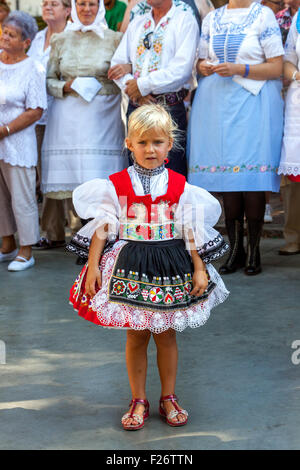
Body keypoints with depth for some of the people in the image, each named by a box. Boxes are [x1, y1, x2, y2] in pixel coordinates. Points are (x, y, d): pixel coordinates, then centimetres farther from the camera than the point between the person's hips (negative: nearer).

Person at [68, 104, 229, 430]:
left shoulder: (179, 186, 0)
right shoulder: (116, 184, -2)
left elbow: (191, 230, 2)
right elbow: (102, 226, -1)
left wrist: (200, 269, -1)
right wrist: (93, 265, -5)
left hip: (171, 267, 1)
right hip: (130, 267, -1)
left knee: (166, 335, 9)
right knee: (136, 336, 6)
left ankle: (168, 398, 24)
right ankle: (138, 402, 19)